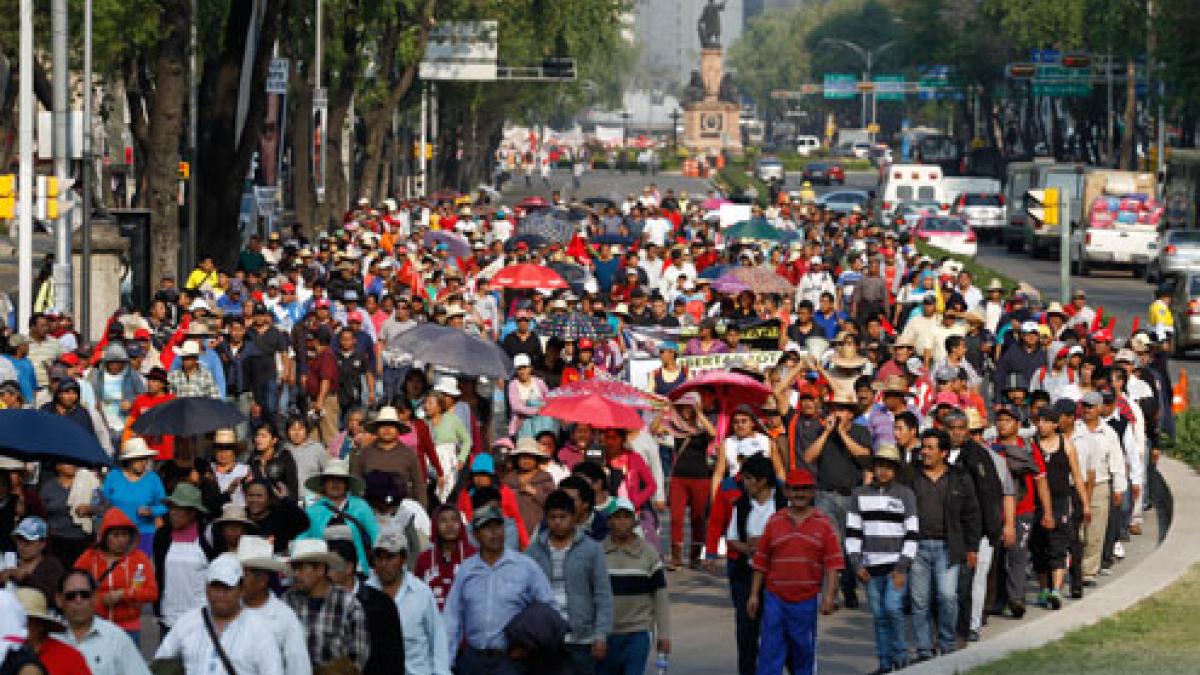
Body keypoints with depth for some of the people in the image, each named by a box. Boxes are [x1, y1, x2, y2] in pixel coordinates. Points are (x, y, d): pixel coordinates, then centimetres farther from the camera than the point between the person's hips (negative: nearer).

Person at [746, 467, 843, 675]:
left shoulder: (823, 524, 2)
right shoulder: (775, 521, 7)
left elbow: (833, 563, -2)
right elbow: (761, 562, 9)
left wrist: (829, 596, -11)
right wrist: (754, 594, 6)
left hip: (807, 600, -1)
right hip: (775, 597, 1)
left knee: (803, 651, 7)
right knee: (771, 650, -4)